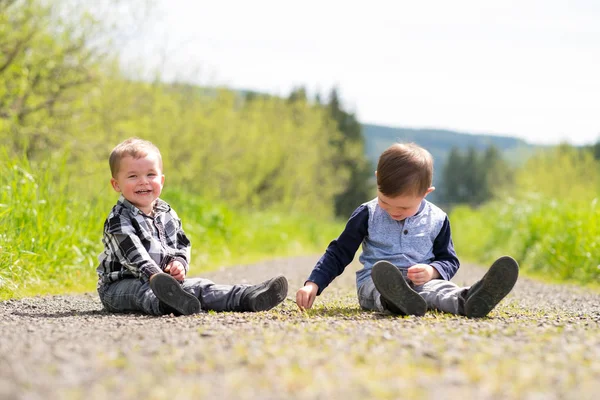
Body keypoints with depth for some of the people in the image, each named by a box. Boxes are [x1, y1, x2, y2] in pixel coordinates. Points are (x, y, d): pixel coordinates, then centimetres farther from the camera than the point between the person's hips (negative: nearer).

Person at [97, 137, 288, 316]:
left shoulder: (166, 214, 11)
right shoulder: (119, 221, -13)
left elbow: (182, 244, 16)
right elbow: (133, 256, -25)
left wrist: (178, 263, -7)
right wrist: (156, 277, -38)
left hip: (164, 278, 7)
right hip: (120, 284, -7)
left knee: (198, 285, -15)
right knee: (142, 291, -39)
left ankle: (249, 297, -32)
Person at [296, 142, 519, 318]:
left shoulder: (437, 220, 6)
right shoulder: (367, 215, 3)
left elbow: (449, 260, 13)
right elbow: (339, 253, 7)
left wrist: (433, 271, -12)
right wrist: (313, 284, -7)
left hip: (420, 282, 1)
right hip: (375, 282, -1)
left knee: (437, 288, -35)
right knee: (383, 274, -39)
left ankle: (467, 300, -69)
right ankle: (394, 301, -75)